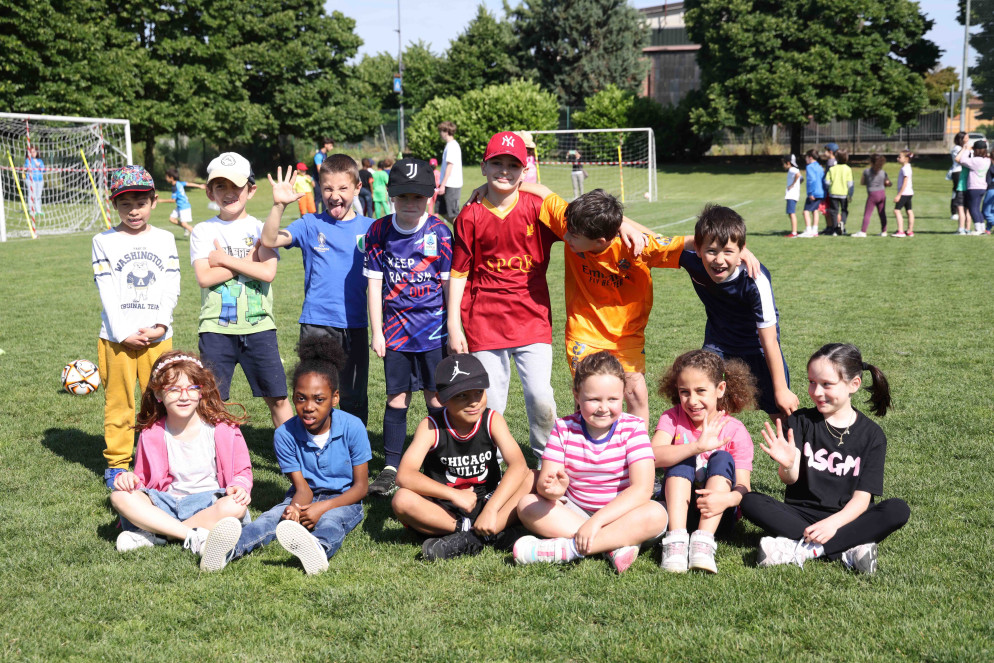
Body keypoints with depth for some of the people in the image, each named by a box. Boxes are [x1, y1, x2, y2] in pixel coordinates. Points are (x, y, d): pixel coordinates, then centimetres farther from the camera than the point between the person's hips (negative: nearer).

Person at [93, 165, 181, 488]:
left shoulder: (165, 239, 9)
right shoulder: (104, 242, 3)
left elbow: (171, 288, 4)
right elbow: (107, 292, -3)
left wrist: (161, 325, -9)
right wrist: (123, 333, -11)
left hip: (157, 336, 2)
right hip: (117, 337, -1)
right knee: (118, 401, 3)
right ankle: (117, 463, 13)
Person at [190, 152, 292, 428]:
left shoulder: (260, 229, 5)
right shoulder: (203, 231, 4)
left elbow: (268, 272, -11)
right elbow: (204, 278, -11)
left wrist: (224, 260, -9)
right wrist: (248, 261, -10)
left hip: (259, 325, 1)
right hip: (217, 327, 0)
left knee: (277, 396, 4)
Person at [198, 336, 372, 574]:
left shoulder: (353, 428, -12)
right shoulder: (285, 434, -8)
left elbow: (361, 485, -8)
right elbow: (302, 488, -9)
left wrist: (324, 507, -25)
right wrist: (295, 509, -36)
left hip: (343, 501, -2)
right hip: (306, 497, 2)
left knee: (330, 522, -38)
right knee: (272, 518, -30)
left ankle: (318, 550, -74)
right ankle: (231, 549, -62)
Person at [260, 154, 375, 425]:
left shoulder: (368, 228, 3)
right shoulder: (311, 225, -1)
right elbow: (270, 240, -14)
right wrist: (279, 205, -26)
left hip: (354, 324, 1)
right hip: (316, 324, -1)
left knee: (353, 397, 11)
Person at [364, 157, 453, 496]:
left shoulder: (439, 231, -5)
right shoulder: (379, 231, -1)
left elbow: (450, 283, -1)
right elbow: (374, 283, 2)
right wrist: (376, 331, 1)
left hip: (434, 327, -1)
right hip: (396, 328, 1)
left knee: (437, 398, 5)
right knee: (396, 398, 5)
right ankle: (390, 468, 15)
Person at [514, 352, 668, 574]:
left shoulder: (632, 428, -10)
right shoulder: (564, 429, -4)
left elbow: (642, 489, -21)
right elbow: (546, 479, -12)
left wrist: (596, 521, -31)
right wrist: (551, 488, -39)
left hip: (620, 513, -2)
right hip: (574, 512, 2)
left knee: (656, 515, -32)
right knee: (527, 504, -21)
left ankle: (567, 548, -33)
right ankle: (615, 545, -29)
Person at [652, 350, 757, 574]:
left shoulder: (735, 431, -6)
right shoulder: (672, 419, -4)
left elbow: (743, 486, -13)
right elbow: (653, 457, -24)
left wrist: (726, 499, -38)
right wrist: (698, 446, -39)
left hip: (715, 516, 0)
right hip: (678, 509, 0)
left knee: (722, 459, -22)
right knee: (683, 460, -22)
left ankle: (703, 541, -35)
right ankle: (676, 540, -35)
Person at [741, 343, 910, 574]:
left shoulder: (872, 435, 0)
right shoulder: (801, 421, 2)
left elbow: (862, 497, -7)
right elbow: (791, 479, -9)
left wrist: (833, 523, -26)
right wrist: (787, 466, -34)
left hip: (845, 518, 0)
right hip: (800, 515, 1)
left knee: (898, 510, -26)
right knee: (750, 502, -25)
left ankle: (802, 549, -31)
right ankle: (847, 550, -31)